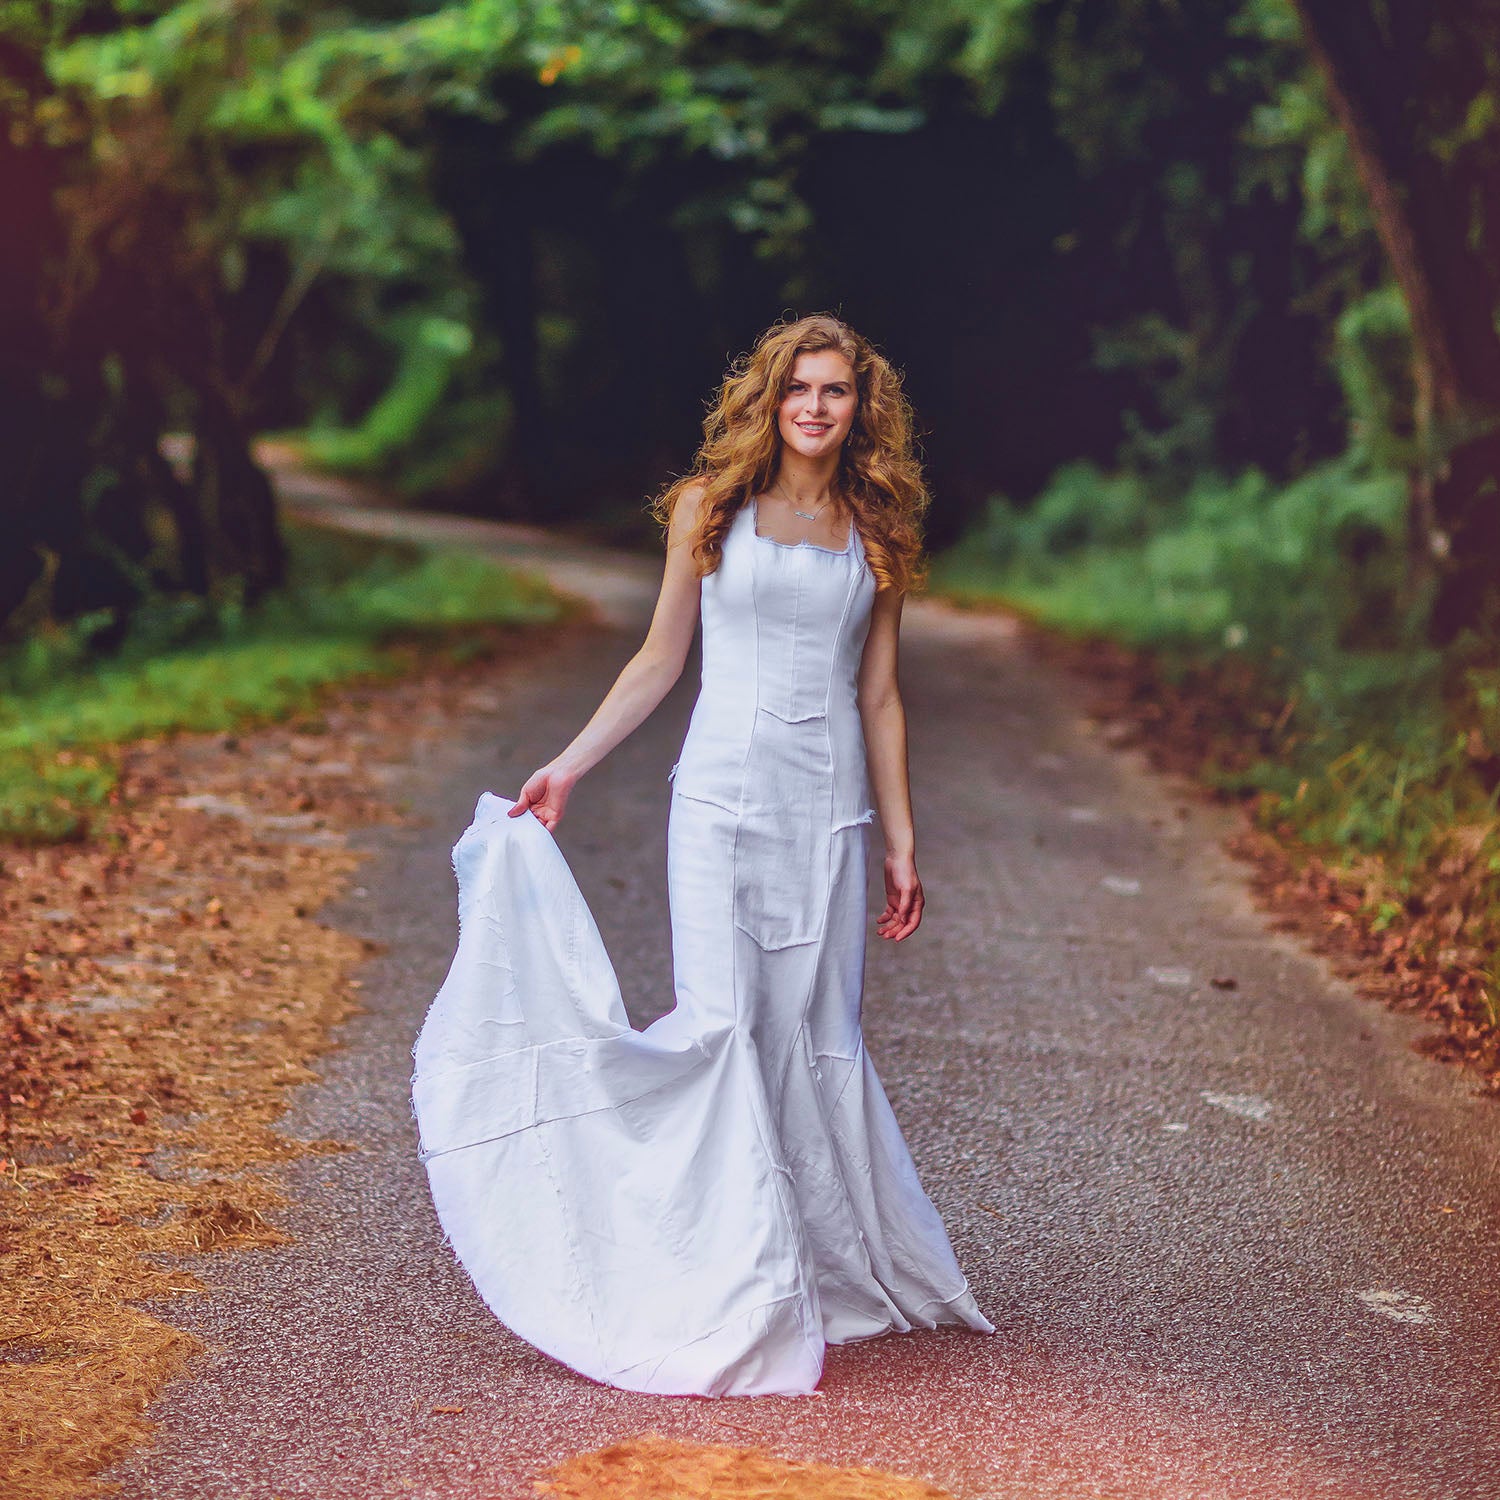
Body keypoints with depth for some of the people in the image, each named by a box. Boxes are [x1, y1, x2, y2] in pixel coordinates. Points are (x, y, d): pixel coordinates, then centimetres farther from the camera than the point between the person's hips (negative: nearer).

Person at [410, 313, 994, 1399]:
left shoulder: (875, 531, 9)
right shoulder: (710, 508, 4)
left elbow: (878, 697, 12)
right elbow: (661, 660, 10)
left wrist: (902, 845, 10)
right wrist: (569, 767, 7)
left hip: (829, 810, 2)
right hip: (724, 798, -2)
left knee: (819, 1034, 3)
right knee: (724, 1023, -9)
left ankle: (840, 1266, 17)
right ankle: (747, 1295, -3)